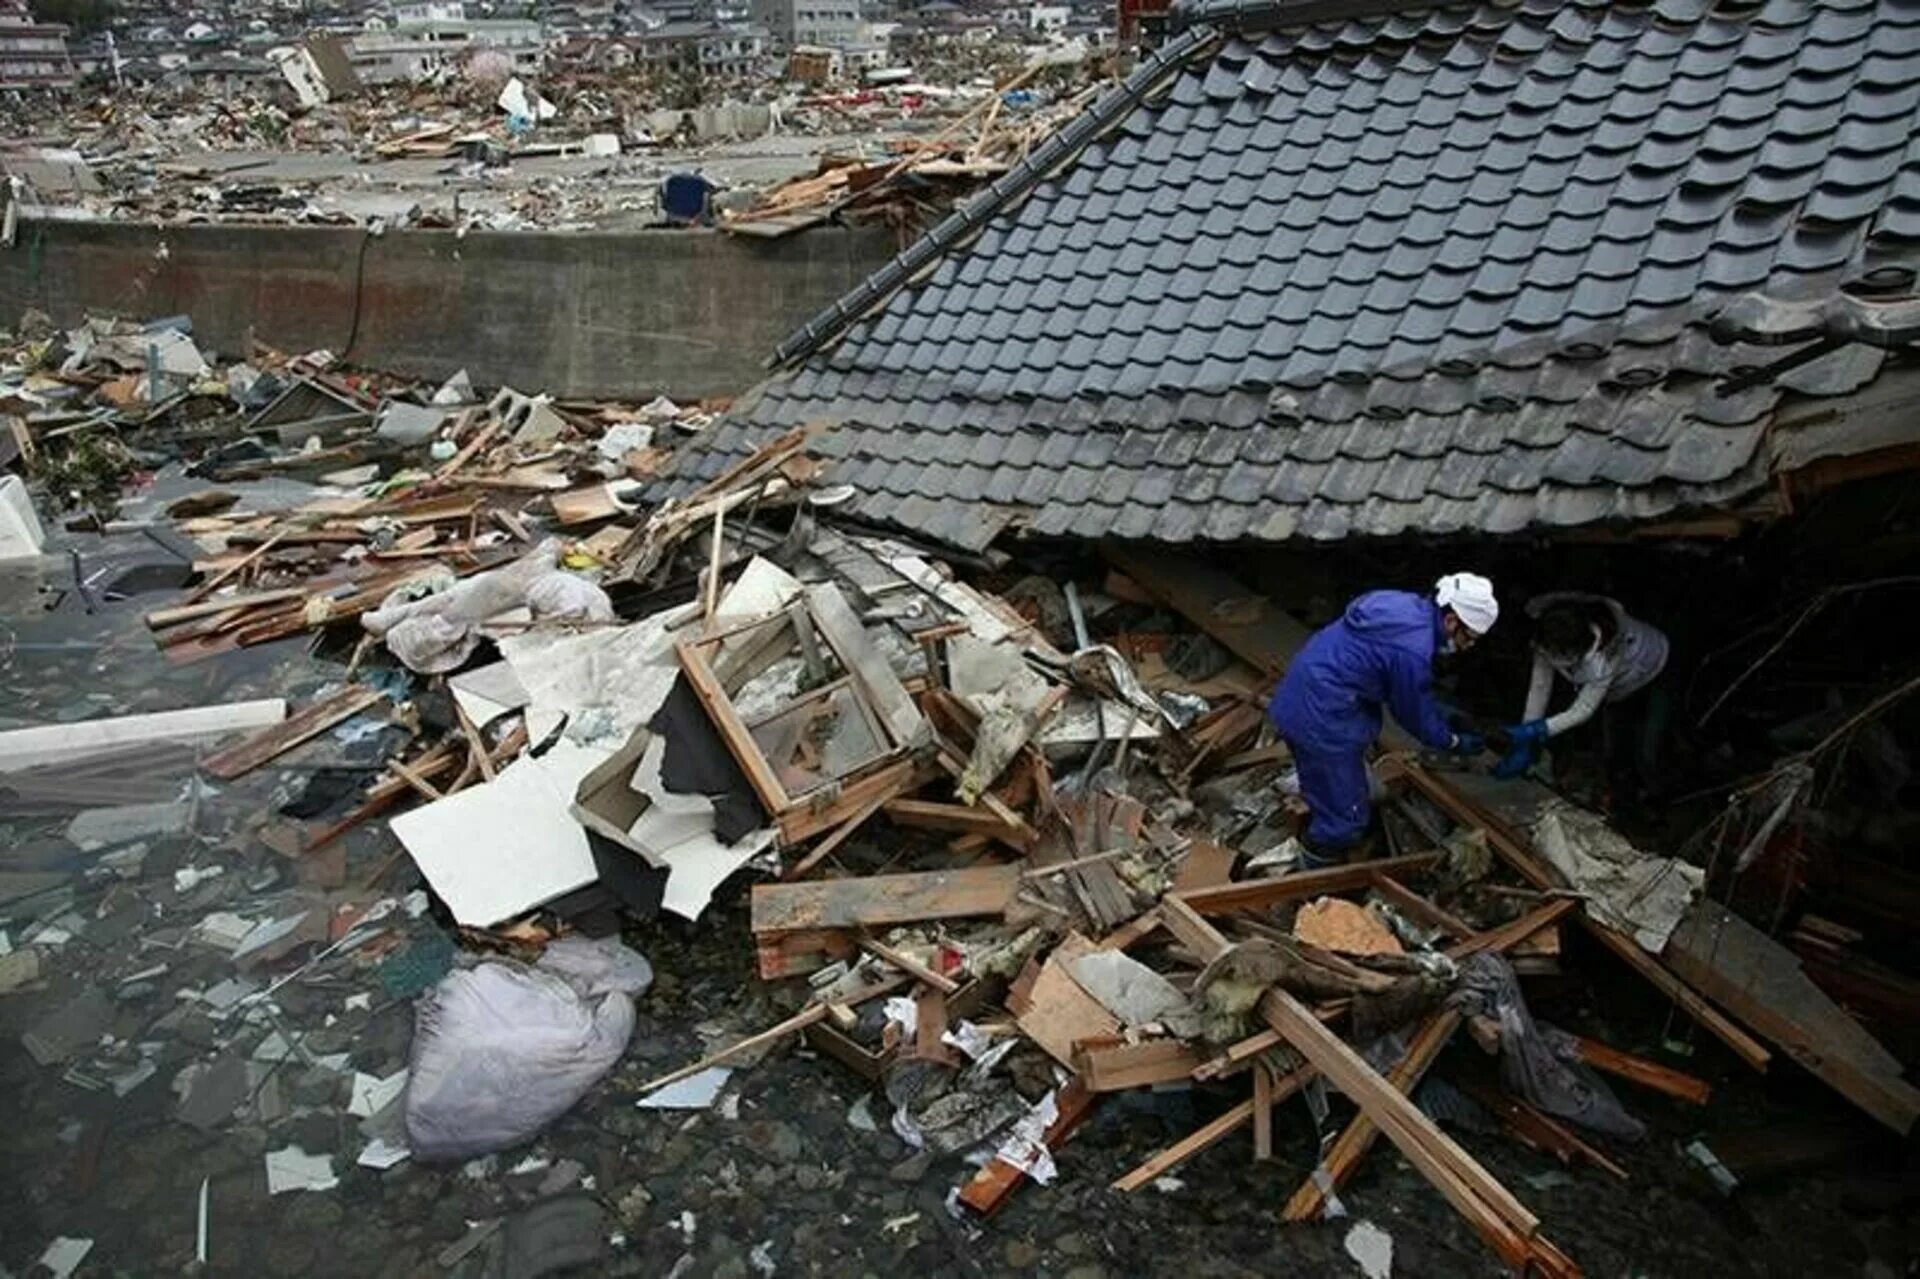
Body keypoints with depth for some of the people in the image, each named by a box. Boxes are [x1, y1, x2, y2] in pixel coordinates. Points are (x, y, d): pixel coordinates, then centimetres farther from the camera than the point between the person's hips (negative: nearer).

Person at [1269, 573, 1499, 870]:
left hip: (1304, 695, 10)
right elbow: (1414, 713, -7)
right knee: (1344, 815, 3)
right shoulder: (1413, 651, -24)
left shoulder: (1409, 606, 4)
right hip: (1320, 717, -10)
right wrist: (1454, 742, 10)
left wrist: (1446, 719, 24)